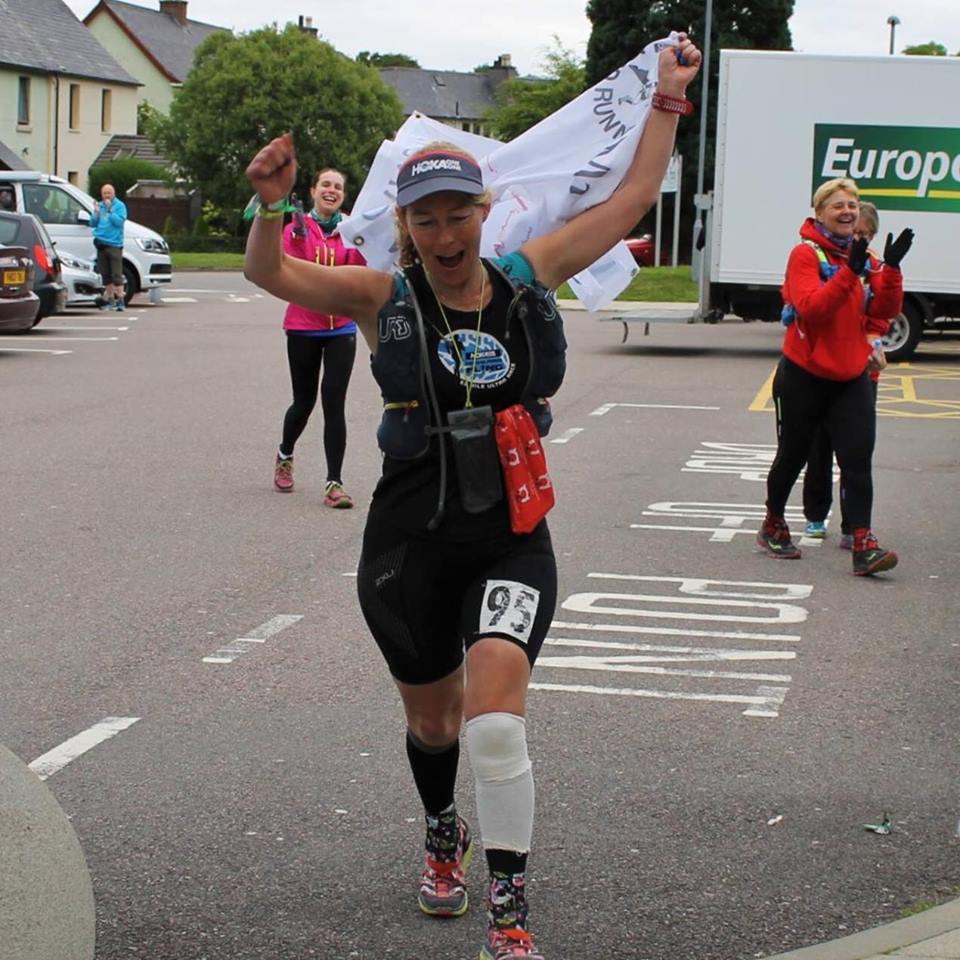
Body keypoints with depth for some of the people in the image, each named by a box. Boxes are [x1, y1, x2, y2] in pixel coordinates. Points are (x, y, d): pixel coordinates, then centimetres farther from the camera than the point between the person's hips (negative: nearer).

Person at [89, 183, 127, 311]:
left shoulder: (119, 206, -2)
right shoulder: (99, 205, 13)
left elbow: (119, 221, -15)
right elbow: (92, 223, 12)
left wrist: (109, 210, -19)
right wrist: (96, 213, -5)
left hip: (114, 244, -6)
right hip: (101, 244, 6)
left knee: (116, 274, -10)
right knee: (105, 275, 9)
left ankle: (120, 300, -10)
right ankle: (110, 300, 17)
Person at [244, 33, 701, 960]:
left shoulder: (527, 276, 3)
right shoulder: (384, 297, -2)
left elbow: (632, 196, 11)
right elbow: (269, 273, -14)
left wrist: (668, 98, 12)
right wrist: (270, 205, -33)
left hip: (511, 537, 0)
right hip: (410, 541, 1)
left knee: (494, 712, -20)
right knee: (432, 717, 18)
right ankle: (443, 836, 50)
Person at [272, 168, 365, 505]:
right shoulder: (296, 229, -1)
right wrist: (299, 239, -24)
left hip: (341, 328, 1)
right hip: (304, 327, -1)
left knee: (334, 403, -7)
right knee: (304, 402, 9)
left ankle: (334, 483, -4)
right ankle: (285, 455, 40)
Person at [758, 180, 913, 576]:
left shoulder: (864, 258, 8)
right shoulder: (806, 254, -10)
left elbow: (885, 311, 1)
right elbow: (811, 307, -25)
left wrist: (891, 268, -13)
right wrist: (849, 273, -33)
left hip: (851, 377, 4)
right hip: (805, 375, -4)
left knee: (857, 458, -9)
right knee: (792, 454, 12)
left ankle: (863, 544, -15)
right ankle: (773, 526, 33)